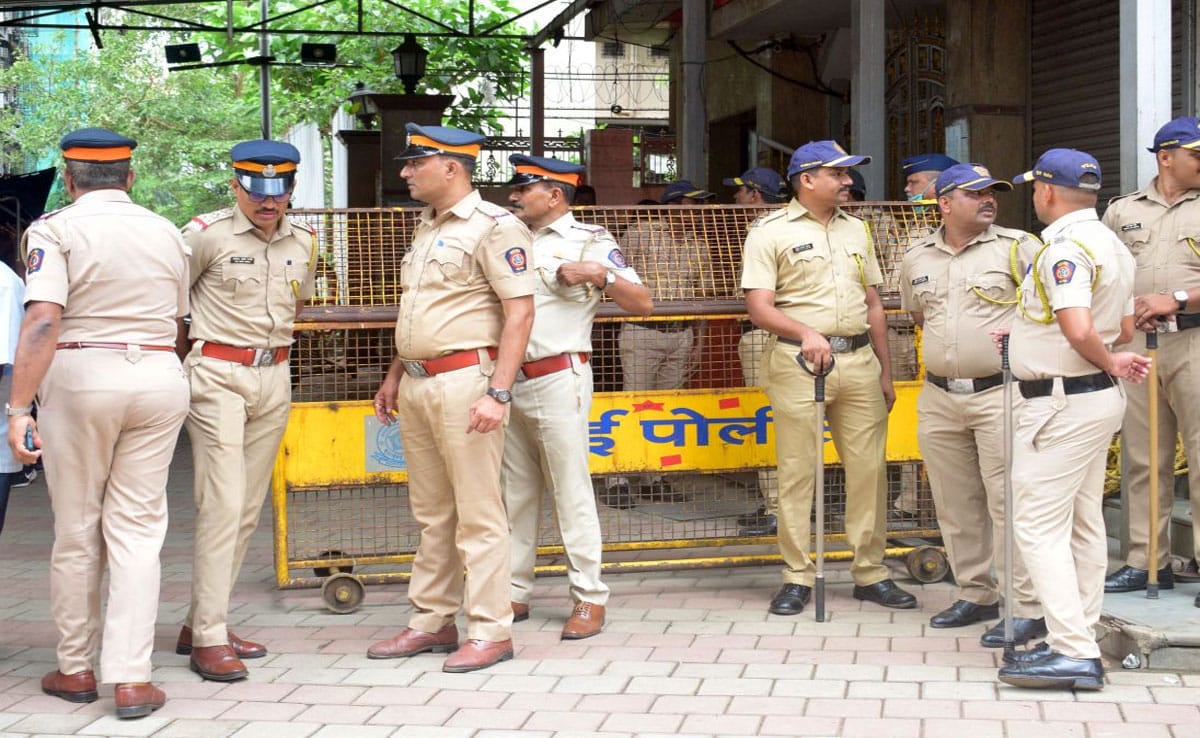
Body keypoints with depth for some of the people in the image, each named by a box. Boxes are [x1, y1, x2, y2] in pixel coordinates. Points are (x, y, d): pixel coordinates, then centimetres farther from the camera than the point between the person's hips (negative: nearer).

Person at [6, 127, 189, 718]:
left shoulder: (56, 229, -6)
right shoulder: (166, 233, 9)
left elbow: (42, 321, -17)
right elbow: (176, 318, 12)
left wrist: (19, 407, -19)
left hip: (80, 377, -3)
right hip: (160, 379, 3)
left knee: (75, 531, 10)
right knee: (136, 530, 4)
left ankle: (76, 668, 21)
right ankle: (132, 678, -2)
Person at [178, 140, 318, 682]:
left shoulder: (302, 241, 9)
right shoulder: (206, 234, -9)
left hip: (274, 377, 6)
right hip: (217, 376, -6)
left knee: (248, 508, 8)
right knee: (223, 503, -12)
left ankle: (200, 623, 18)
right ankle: (209, 640, -9)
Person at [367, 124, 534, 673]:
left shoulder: (494, 227, -10)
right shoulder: (426, 228, 18)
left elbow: (519, 314, -15)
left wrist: (497, 393, -21)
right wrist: (394, 375, 22)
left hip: (464, 380, -9)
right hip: (417, 385, 9)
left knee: (478, 514, -5)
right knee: (431, 514, 13)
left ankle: (491, 632, 1)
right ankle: (432, 622, 21)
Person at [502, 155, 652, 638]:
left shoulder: (588, 241, -1)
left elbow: (642, 304, -5)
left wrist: (600, 274, -18)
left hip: (558, 378, -6)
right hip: (510, 381, 6)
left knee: (571, 491, -5)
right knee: (514, 494, 9)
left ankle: (589, 599, -1)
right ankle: (515, 593, 16)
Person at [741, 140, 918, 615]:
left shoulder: (855, 230, 17)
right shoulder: (771, 232, -1)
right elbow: (759, 308, -9)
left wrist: (885, 371, 16)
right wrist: (806, 333, -25)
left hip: (859, 361, 5)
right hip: (798, 362, -5)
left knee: (868, 469, 4)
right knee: (797, 472, -2)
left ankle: (870, 572, 14)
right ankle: (797, 578, 6)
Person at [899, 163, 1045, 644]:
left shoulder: (1018, 248, -3)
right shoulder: (917, 259, 11)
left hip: (1001, 392, -5)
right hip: (939, 397, 5)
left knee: (1008, 501, -8)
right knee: (956, 505, 11)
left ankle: (1027, 609, -4)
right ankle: (975, 595, 25)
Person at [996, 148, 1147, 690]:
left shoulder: (1065, 248, -19)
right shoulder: (1111, 244, 12)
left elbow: (1079, 330, -32)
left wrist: (1107, 362, -11)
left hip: (1061, 402, -11)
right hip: (1100, 400, 11)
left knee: (1038, 525, -9)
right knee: (1082, 523, 15)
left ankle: (1073, 652, -13)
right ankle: (1078, 639, 22)